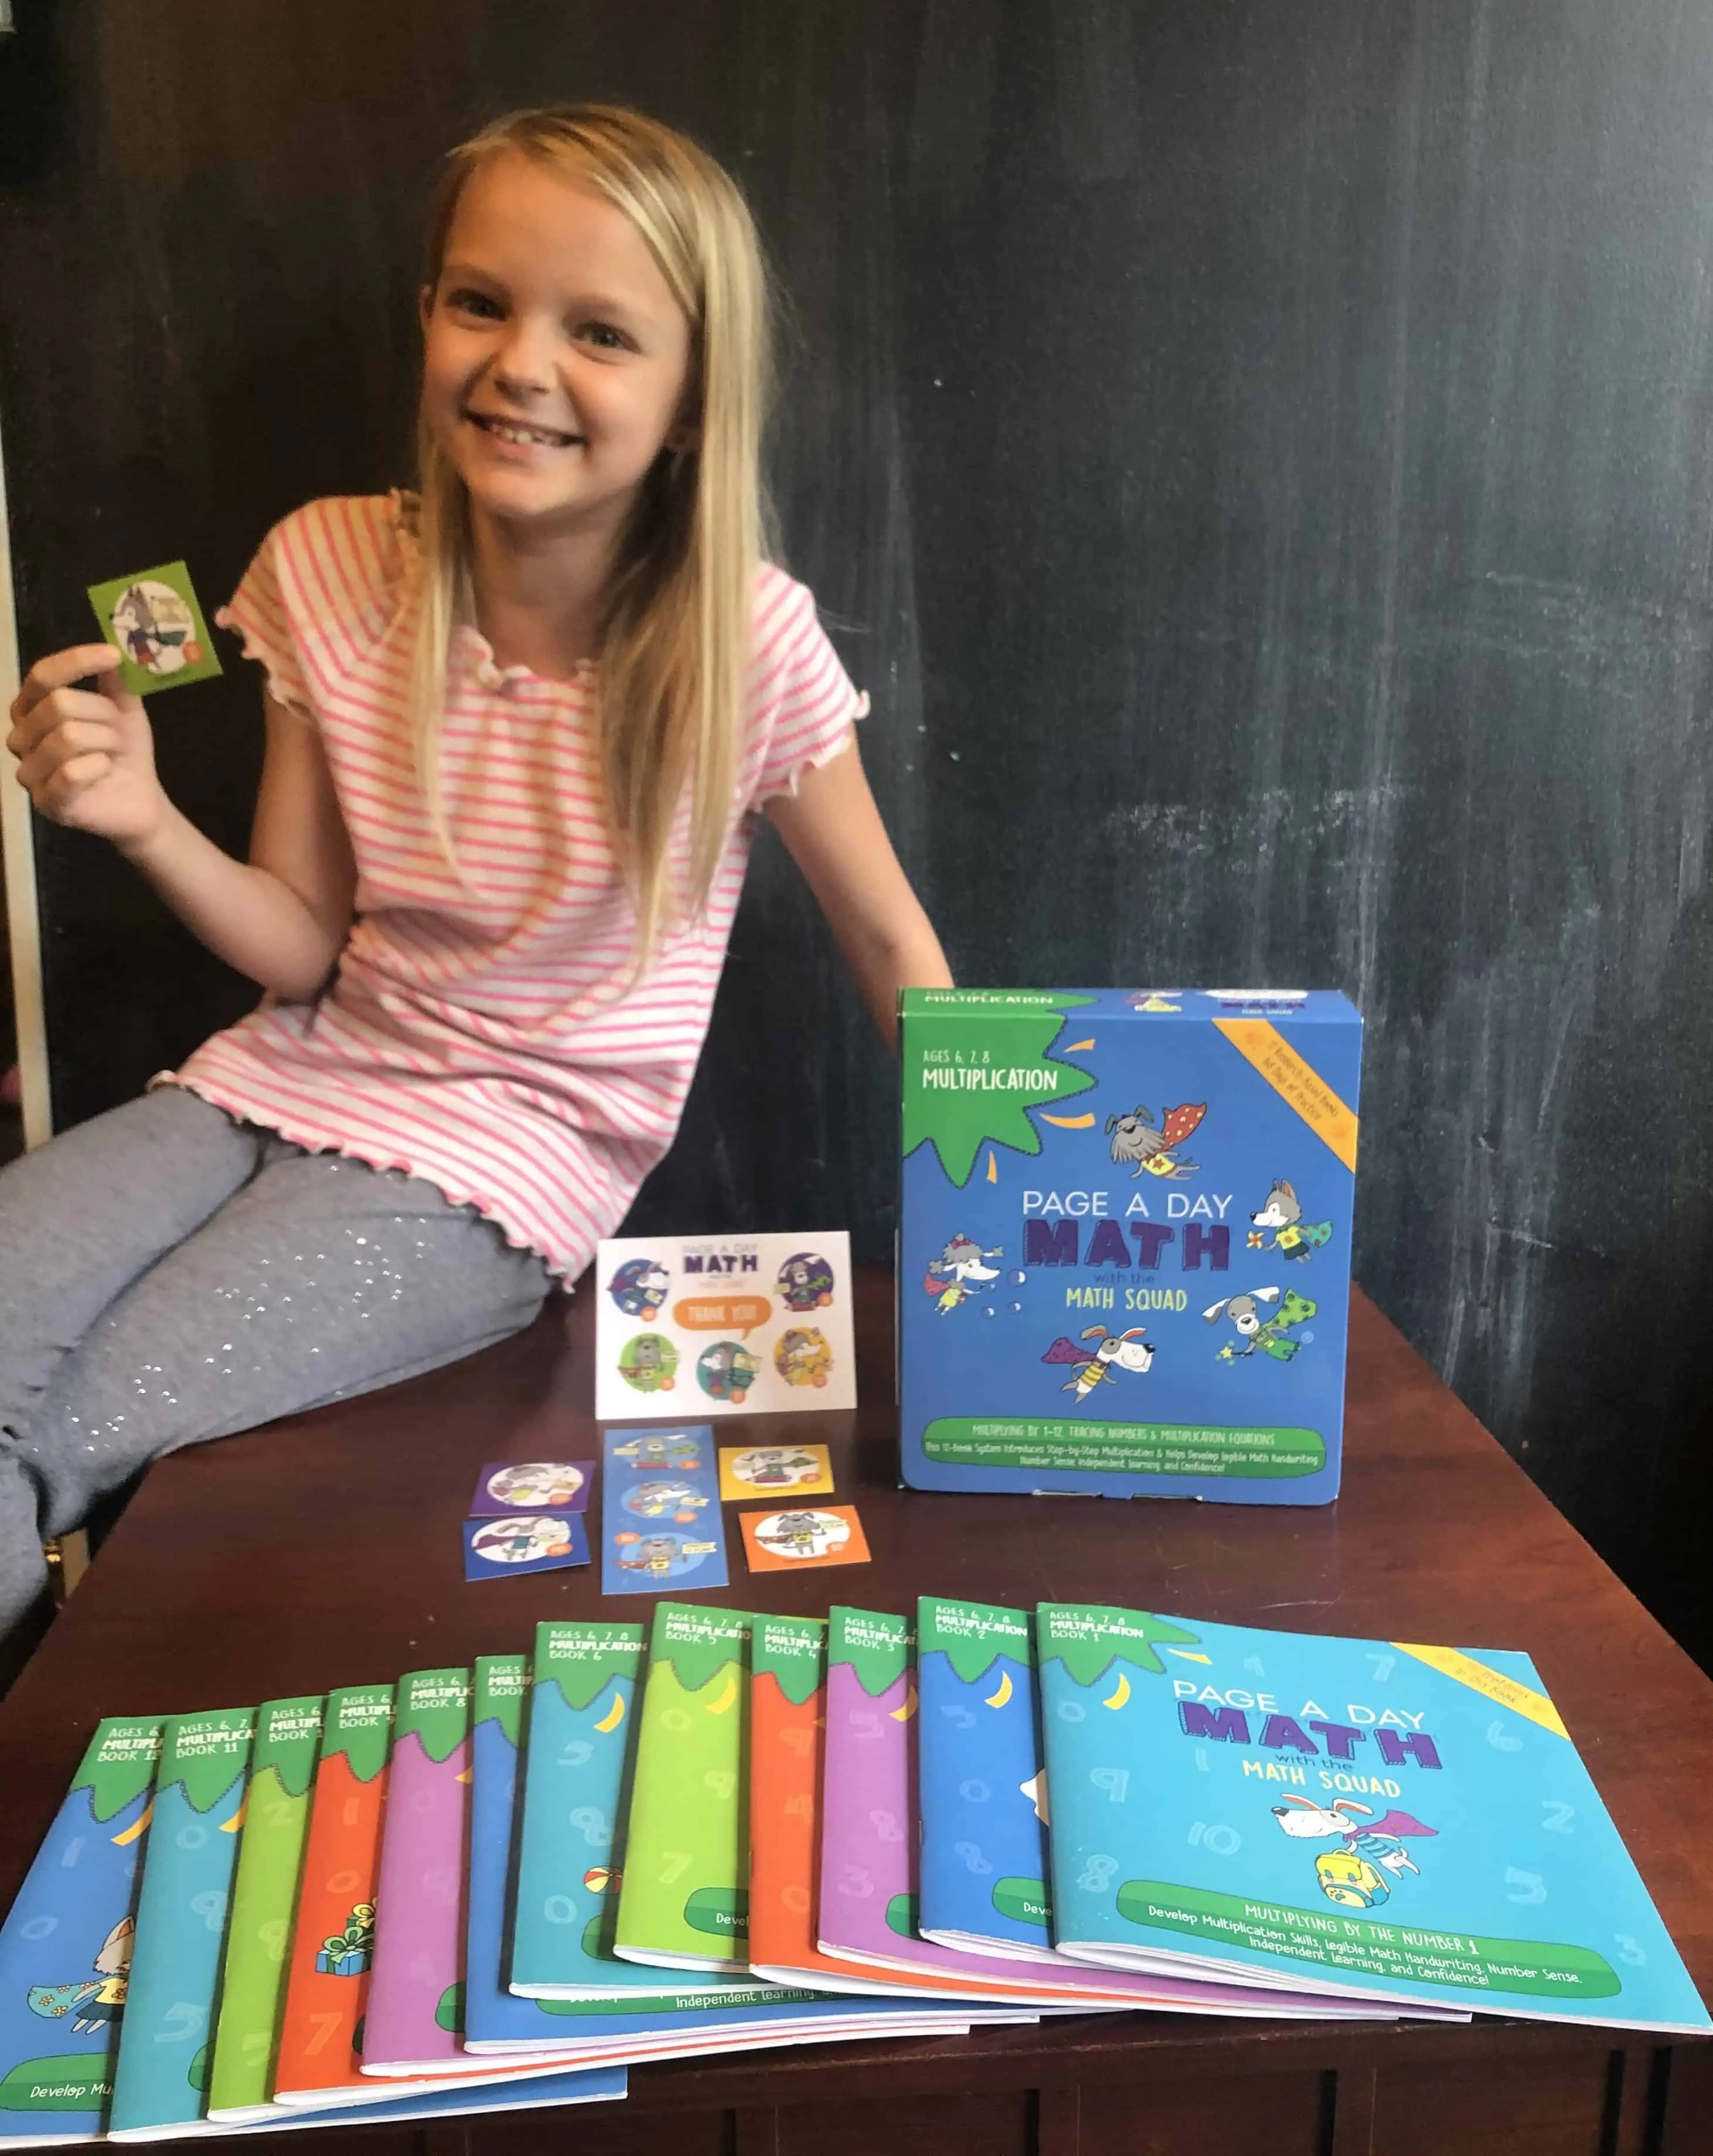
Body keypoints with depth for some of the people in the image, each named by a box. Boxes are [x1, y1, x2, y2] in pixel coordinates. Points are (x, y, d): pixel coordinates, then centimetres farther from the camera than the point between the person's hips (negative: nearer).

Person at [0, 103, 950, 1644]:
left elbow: (891, 941, -2)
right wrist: (144, 823, -15)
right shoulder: (326, 573, -3)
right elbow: (308, 945, 2)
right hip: (292, 1078, 5)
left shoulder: (744, 638, -15)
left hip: (510, 1156, -4)